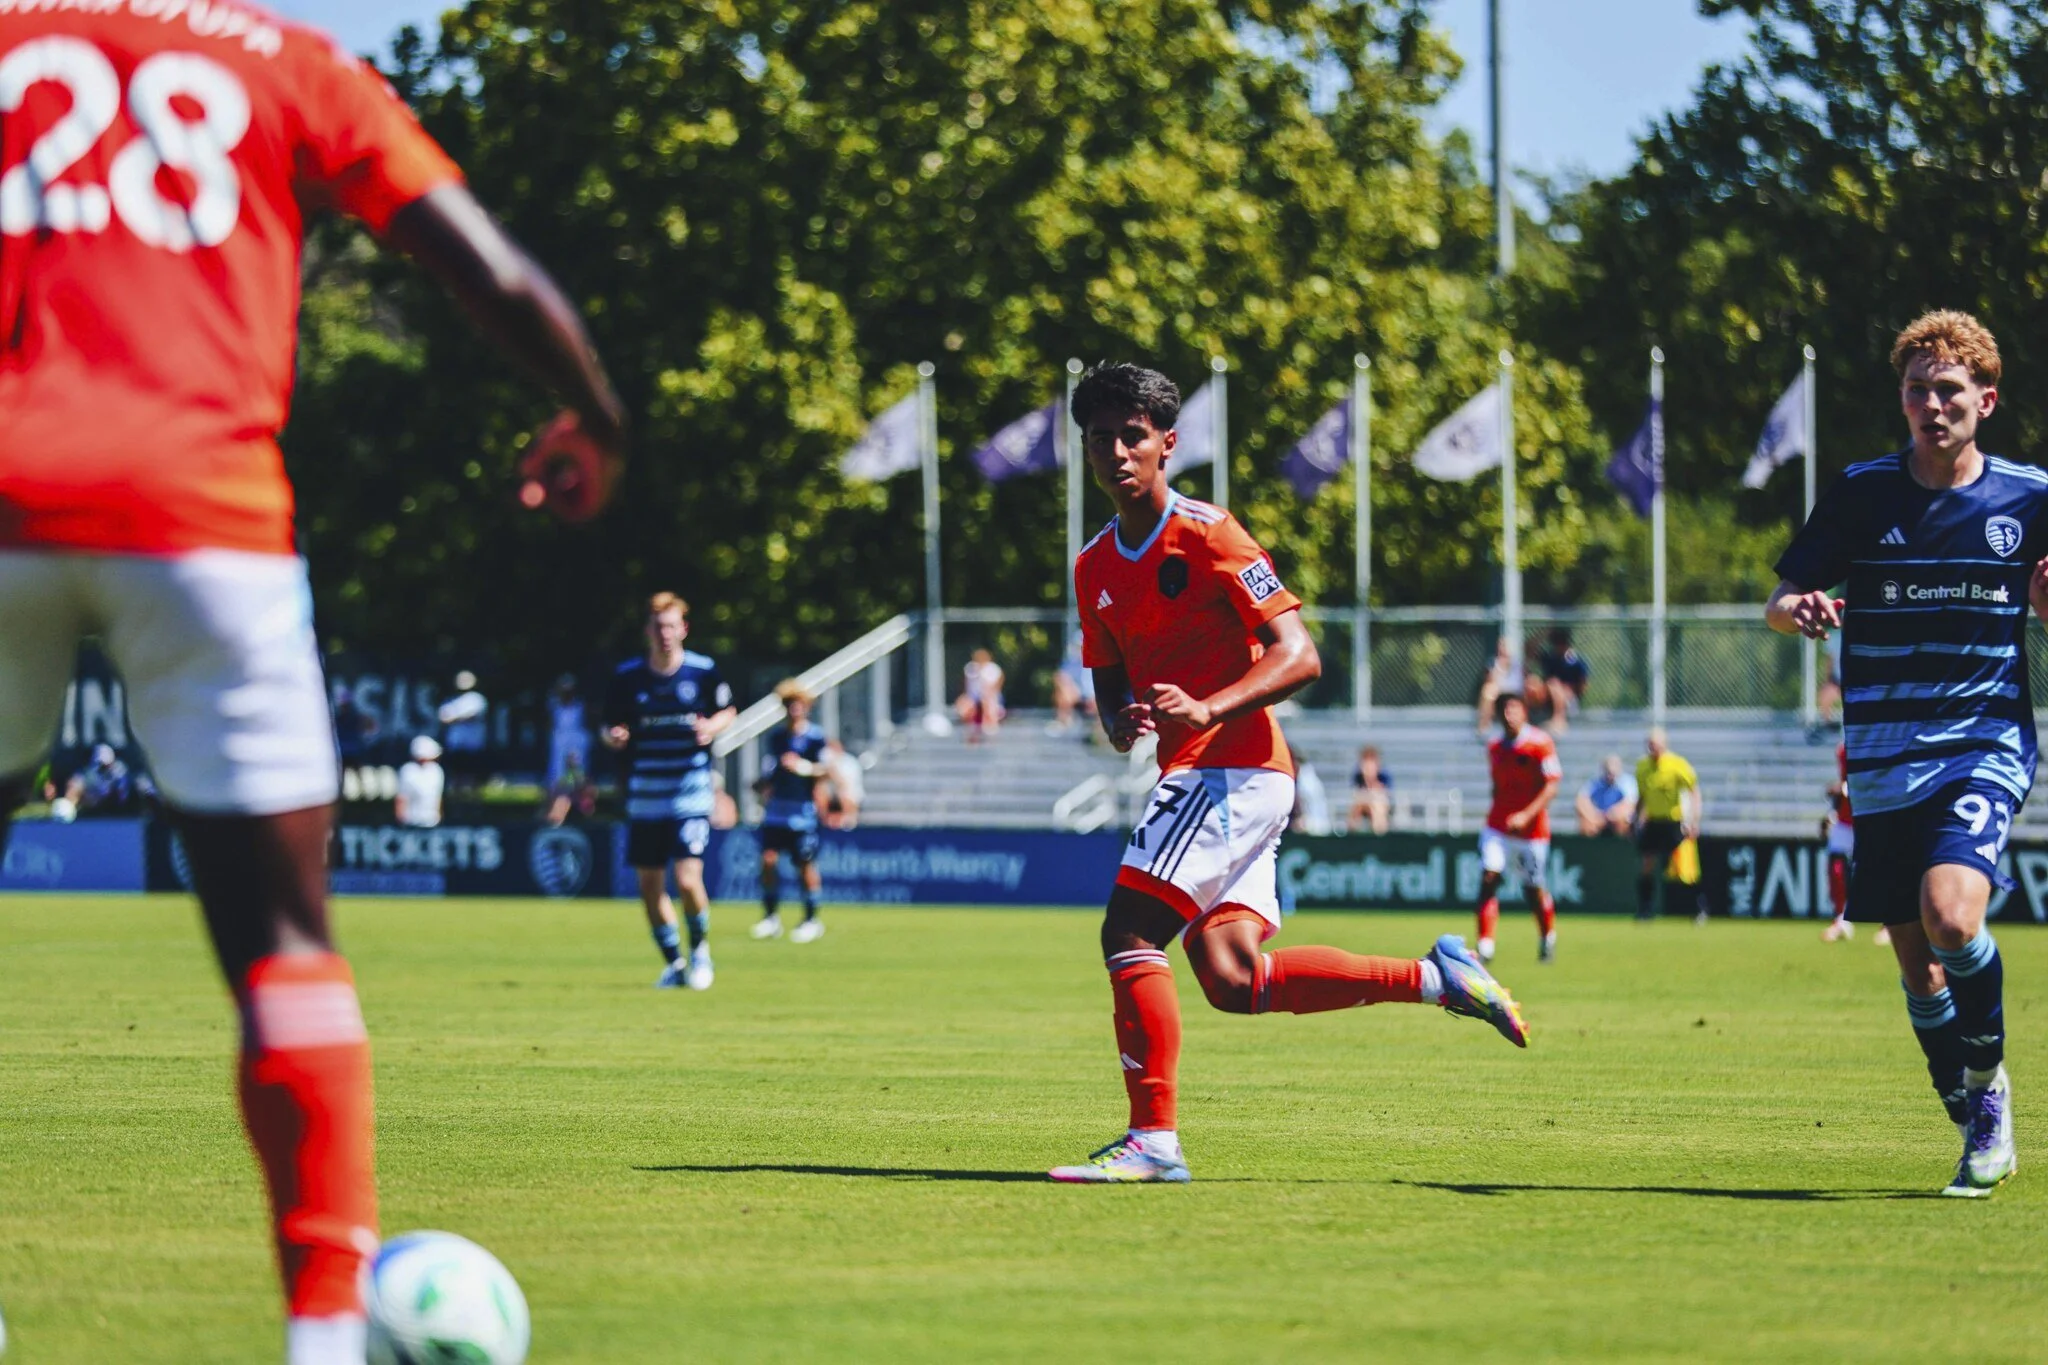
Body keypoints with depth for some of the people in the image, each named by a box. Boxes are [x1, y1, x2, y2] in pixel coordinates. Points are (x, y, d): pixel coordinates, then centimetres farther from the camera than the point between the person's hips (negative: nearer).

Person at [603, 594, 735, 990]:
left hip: (691, 792, -3)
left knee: (687, 878, -15)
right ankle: (674, 964, 23)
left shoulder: (704, 671, -4)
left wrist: (712, 727, -11)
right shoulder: (627, 676, -1)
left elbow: (728, 712, 11)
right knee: (650, 884, 5)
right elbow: (611, 728, 8)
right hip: (645, 794, 3)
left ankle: (700, 948, 12)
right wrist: (613, 737, -15)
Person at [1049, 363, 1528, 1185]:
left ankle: (1152, 1140, -16)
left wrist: (1206, 710, -28)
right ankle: (1436, 978, 7)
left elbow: (1299, 657, -14)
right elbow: (1111, 685, 22)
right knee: (1231, 980, -3)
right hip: (1193, 776, 8)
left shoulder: (1206, 535, -8)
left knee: (1129, 930, -17)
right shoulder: (1096, 567, 15)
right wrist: (1122, 721, -3)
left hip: (1234, 769, -8)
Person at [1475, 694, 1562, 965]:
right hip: (1498, 826, 4)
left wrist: (1526, 815, -24)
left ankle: (1548, 937, 34)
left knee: (1536, 888, 7)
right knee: (1488, 878, -14)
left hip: (1532, 828, -4)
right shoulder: (1494, 746, 7)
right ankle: (1485, 946, -16)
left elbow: (1552, 786, -15)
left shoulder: (1540, 743, -11)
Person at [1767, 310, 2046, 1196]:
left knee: (1950, 915, -26)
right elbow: (1780, 601, 6)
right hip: (1885, 762, 2)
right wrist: (1797, 610, -17)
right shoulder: (1862, 493, 2)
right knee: (1916, 962, 5)